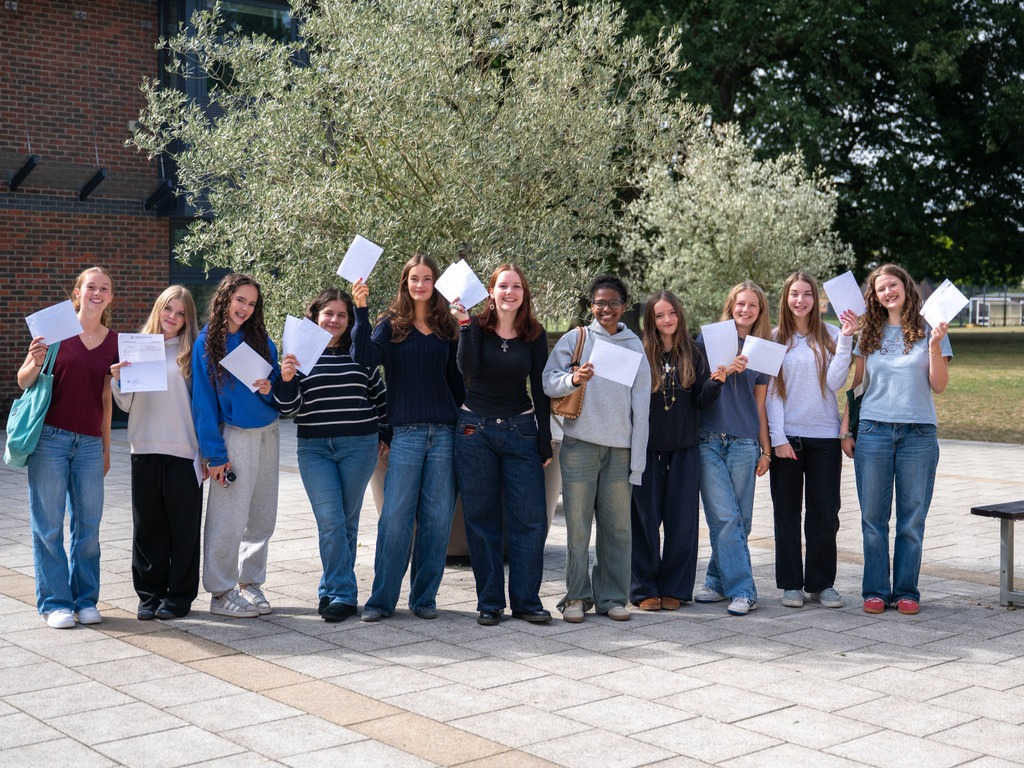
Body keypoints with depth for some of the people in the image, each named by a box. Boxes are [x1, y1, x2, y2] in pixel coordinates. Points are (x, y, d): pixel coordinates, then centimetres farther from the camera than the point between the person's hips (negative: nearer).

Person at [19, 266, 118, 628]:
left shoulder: (113, 341, 9)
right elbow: (23, 381, 0)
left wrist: (106, 447, 16)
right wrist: (36, 361, -22)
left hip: (90, 443, 3)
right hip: (50, 438, -3)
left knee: (88, 524, 5)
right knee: (49, 524, 1)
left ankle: (86, 600, 16)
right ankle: (55, 602, 11)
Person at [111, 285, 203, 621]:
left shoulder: (191, 352, 2)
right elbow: (126, 405, 10)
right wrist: (117, 379, -10)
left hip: (184, 451, -2)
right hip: (145, 449, 2)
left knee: (183, 526, 3)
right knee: (147, 526, 8)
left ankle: (179, 595, 13)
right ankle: (150, 595, 18)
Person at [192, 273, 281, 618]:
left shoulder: (261, 339, 7)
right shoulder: (207, 343, -4)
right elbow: (203, 400, -6)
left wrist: (270, 389, -11)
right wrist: (215, 453, -10)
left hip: (267, 434, 5)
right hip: (234, 435, -5)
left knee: (262, 519, 9)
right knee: (228, 520, -4)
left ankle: (250, 583, 21)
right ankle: (221, 593, 6)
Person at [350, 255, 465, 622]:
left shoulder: (446, 327, 11)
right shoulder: (392, 325, 3)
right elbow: (365, 357, -14)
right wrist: (361, 310, -21)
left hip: (444, 433, 3)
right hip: (406, 433, -3)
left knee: (437, 518, 4)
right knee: (396, 516, -4)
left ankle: (424, 597, 15)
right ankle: (382, 599, 5)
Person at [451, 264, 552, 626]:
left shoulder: (535, 335, 2)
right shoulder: (477, 327, -2)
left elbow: (540, 390, 3)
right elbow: (468, 369, -19)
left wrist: (545, 443, 1)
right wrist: (464, 324, -26)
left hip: (520, 431, 1)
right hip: (475, 430, -1)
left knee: (530, 519, -2)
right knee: (482, 519, 4)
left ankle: (526, 600, 9)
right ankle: (489, 602, 12)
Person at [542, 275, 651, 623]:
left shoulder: (634, 345, 11)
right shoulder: (575, 339, 5)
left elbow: (641, 403, 10)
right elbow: (548, 382, -1)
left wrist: (638, 457, 4)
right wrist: (573, 379, -23)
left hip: (620, 448, 2)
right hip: (580, 444, -2)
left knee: (617, 527, 4)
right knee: (578, 525, -1)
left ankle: (612, 597, 15)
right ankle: (577, 596, 11)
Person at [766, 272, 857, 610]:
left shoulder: (830, 335, 3)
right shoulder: (775, 338, 2)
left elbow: (835, 382, -6)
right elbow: (771, 391, 0)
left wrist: (846, 340, -11)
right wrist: (777, 437, -7)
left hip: (824, 435, 0)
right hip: (787, 435, 0)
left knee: (824, 512, 4)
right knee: (787, 512, 5)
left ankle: (821, 582, 15)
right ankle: (791, 584, 14)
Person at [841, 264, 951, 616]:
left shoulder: (928, 330, 4)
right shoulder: (868, 334, 10)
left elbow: (939, 386, -1)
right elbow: (855, 384, 12)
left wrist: (935, 346, -14)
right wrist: (845, 429, 7)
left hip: (918, 434, -1)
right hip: (873, 431, 2)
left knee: (912, 518, 3)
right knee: (873, 517, 3)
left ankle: (907, 591, 13)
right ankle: (876, 590, 11)